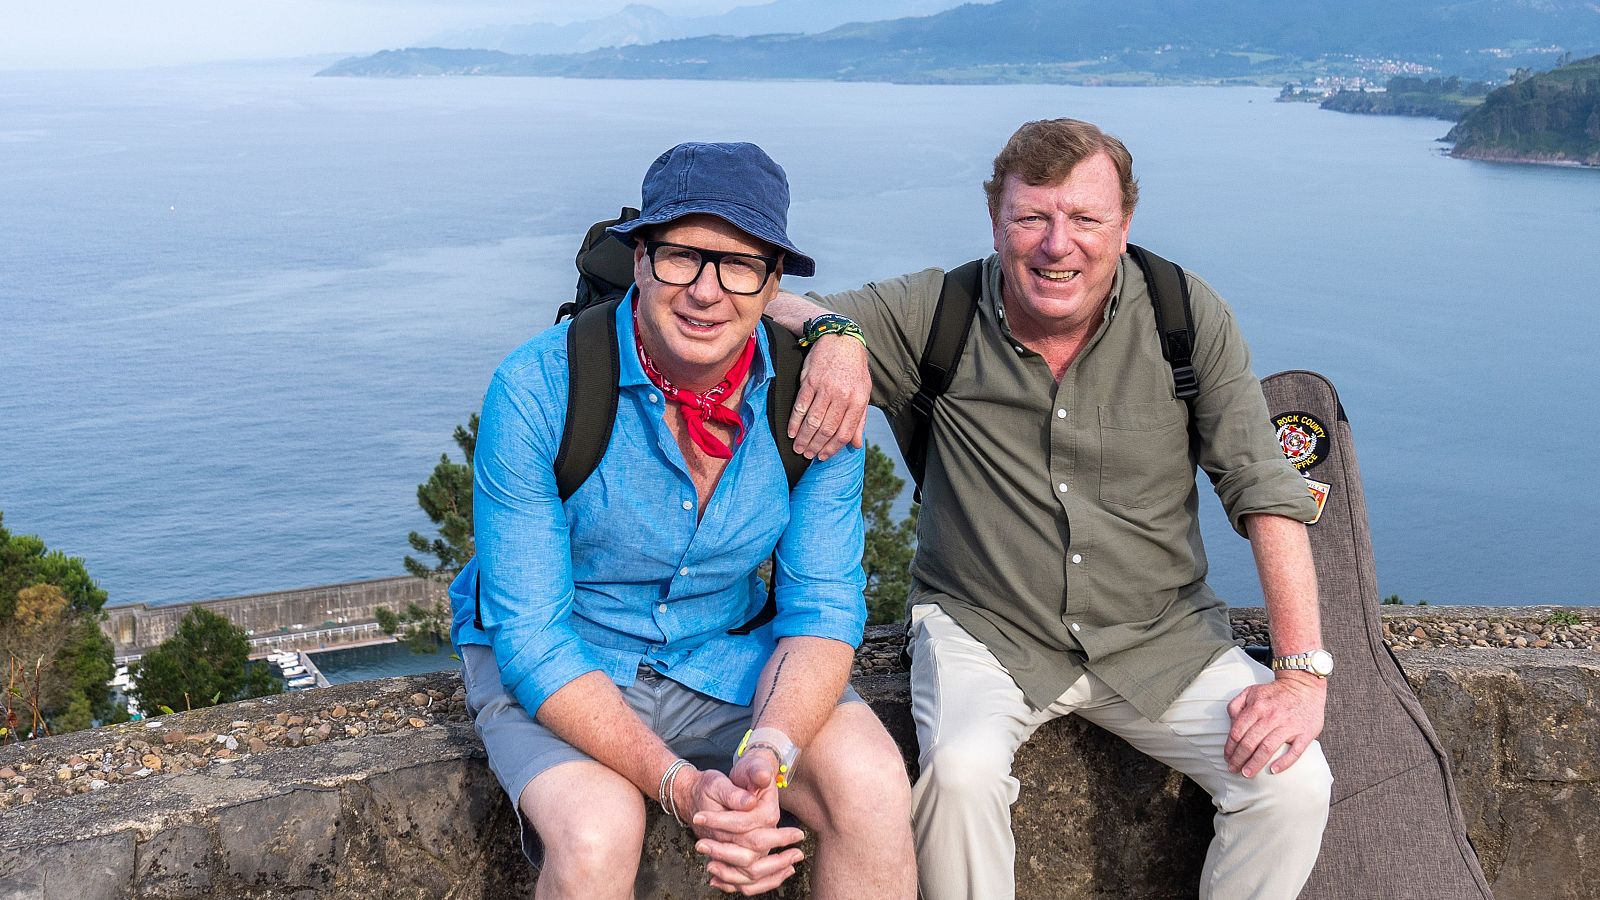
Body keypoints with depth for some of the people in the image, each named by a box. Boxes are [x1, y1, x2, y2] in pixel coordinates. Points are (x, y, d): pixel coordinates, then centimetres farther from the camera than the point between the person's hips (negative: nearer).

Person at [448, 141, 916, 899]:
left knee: (874, 787, -22)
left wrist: (769, 752, -28)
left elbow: (822, 605, -8)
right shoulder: (537, 390, -21)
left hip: (725, 654, 3)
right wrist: (680, 786, -31)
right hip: (555, 665, -2)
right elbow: (530, 638, -20)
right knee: (598, 833, -31)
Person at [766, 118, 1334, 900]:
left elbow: (1266, 491, -5)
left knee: (1294, 784, -17)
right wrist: (831, 331, -29)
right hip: (982, 627, -1)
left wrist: (1303, 672, -13)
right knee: (959, 768, -31)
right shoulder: (934, 316, -8)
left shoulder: (1188, 318, -6)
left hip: (1158, 637, 2)